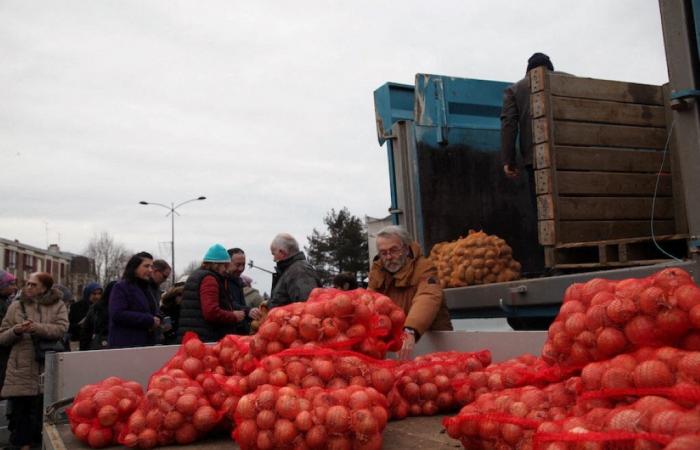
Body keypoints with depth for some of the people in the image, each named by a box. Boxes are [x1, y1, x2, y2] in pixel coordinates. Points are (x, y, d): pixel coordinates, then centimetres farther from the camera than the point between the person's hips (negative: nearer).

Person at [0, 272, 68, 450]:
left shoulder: (58, 305, 5)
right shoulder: (16, 306, 9)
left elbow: (61, 328, -10)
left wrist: (36, 327, -22)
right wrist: (15, 331, -12)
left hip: (48, 368, -1)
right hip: (21, 370, 1)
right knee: (20, 410, 4)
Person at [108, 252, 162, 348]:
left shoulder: (147, 288, 20)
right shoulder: (120, 287, -4)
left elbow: (153, 312, 28)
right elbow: (117, 314, -18)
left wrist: (156, 320, 1)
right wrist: (149, 320, -17)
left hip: (147, 344, 8)